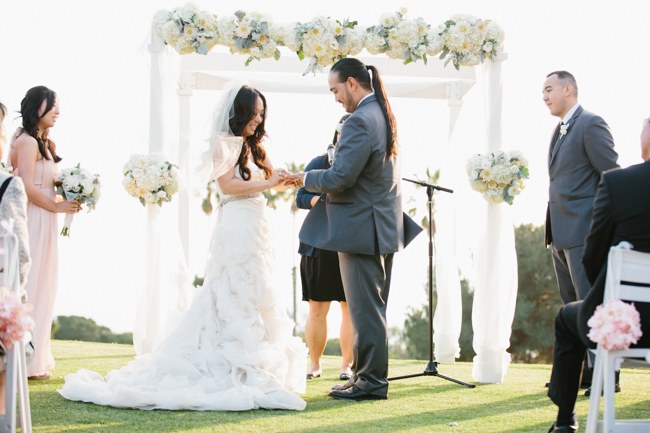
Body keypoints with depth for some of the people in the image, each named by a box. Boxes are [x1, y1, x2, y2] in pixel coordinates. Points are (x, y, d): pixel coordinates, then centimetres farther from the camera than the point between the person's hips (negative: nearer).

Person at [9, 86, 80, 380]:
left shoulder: (43, 143, 18)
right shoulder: (27, 141, -11)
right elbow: (27, 186, -19)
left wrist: (67, 200, 5)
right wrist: (57, 207, -10)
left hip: (44, 225, 10)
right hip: (32, 222, -10)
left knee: (40, 289, 11)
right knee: (30, 288, -6)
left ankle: (36, 359, 16)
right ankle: (27, 363, -1)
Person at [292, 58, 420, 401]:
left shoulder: (360, 121, -19)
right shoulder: (383, 116, 13)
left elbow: (340, 177, -23)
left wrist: (307, 178, -6)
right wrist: (320, 182, 14)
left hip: (361, 229, -10)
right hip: (384, 228, 10)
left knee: (365, 308, -4)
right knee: (372, 307, 14)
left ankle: (371, 381, 2)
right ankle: (368, 375, 22)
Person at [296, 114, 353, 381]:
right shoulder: (319, 163, 7)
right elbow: (301, 198, 3)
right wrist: (322, 200, -16)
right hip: (320, 246, 1)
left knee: (350, 307, 1)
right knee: (317, 308, 3)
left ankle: (347, 365, 8)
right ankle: (314, 364, 12)